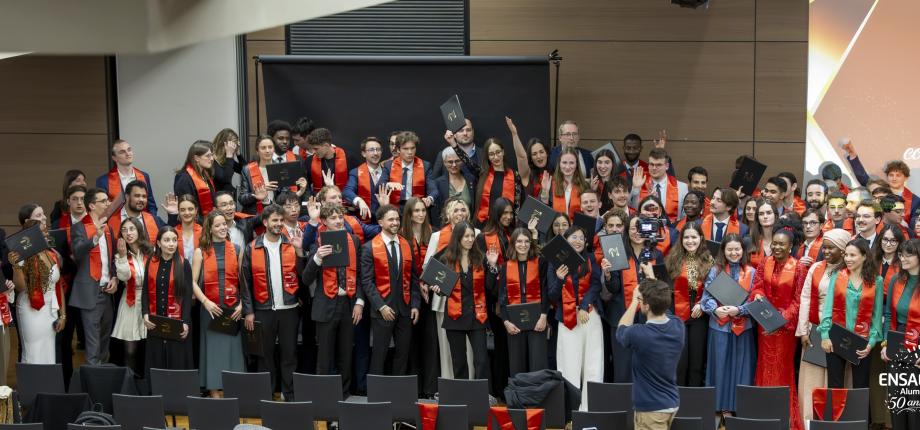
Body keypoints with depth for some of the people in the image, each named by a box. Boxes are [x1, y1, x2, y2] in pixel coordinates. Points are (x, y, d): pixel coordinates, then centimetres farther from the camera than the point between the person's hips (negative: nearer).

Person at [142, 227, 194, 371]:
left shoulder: (184, 264, -2)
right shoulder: (151, 262, 5)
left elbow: (187, 294, -5)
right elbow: (146, 291, 6)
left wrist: (186, 322, -13)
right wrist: (145, 314, -8)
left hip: (177, 321, -2)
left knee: (177, 362, -2)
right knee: (156, 363, 5)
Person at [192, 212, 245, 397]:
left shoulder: (236, 250, 7)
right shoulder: (201, 252, 3)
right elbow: (193, 281, -1)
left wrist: (241, 304, -2)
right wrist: (206, 302, -13)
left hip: (233, 310, 1)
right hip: (210, 309, -1)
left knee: (233, 351, 2)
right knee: (213, 351, 1)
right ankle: (214, 394, 4)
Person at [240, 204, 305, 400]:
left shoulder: (291, 246, 3)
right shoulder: (252, 248, 1)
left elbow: (303, 276, -1)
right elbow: (245, 281, 2)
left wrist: (299, 251, -11)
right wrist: (248, 311, -2)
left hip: (289, 309, 1)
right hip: (263, 310, 0)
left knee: (289, 354, 4)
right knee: (265, 354, 7)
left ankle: (290, 395, 11)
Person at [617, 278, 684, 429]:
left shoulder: (639, 334, -26)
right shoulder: (677, 326, -8)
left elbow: (621, 330, 0)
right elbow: (661, 306, 16)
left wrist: (634, 301, 6)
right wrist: (651, 278, 24)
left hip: (651, 408, -7)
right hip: (671, 403, 7)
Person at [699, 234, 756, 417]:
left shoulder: (751, 272, 3)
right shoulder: (715, 270, 2)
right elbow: (706, 297, -1)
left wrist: (739, 310, -16)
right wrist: (715, 309, -20)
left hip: (743, 327, 0)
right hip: (719, 326, 0)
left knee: (740, 367, 3)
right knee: (720, 366, 3)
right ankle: (721, 406, 11)